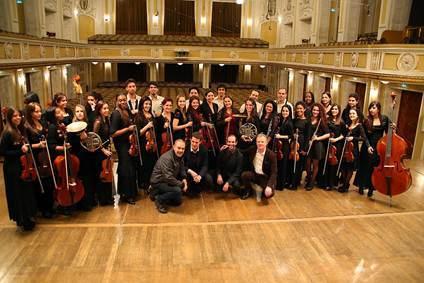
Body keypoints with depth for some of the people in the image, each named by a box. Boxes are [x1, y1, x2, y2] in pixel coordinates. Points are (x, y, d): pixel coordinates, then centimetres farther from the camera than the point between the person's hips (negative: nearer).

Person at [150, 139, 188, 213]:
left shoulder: (180, 156, -1)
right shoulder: (166, 158, -29)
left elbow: (182, 170, 11)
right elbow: (168, 178, -33)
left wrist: (184, 179, -10)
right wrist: (181, 185, -23)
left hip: (168, 182, 9)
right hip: (158, 182, -9)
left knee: (178, 201, 15)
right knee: (177, 190, -32)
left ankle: (157, 192, 23)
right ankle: (159, 199, -8)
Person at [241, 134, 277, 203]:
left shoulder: (271, 155, -16)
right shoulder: (252, 150, -4)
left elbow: (274, 173, -19)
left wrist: (269, 186, -32)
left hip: (266, 178, -3)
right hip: (254, 174, 4)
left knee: (269, 194, -28)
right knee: (244, 175, -28)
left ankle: (260, 190, 9)